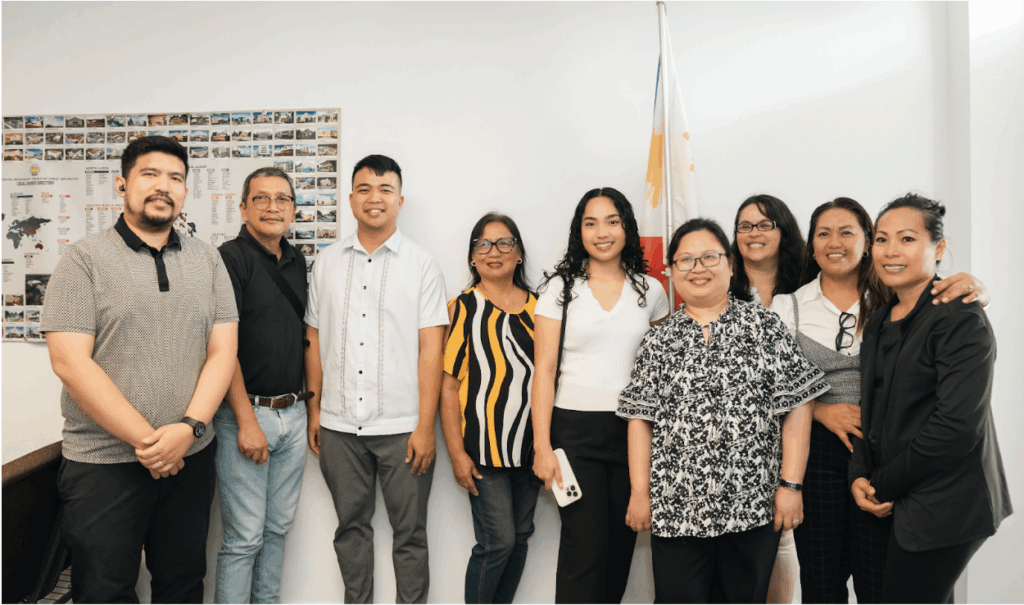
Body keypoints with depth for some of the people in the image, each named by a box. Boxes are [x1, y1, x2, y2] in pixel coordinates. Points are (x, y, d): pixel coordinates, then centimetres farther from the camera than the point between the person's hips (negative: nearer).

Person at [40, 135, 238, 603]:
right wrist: (147, 440, -15)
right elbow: (70, 362, -12)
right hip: (103, 462, -3)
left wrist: (189, 428, -13)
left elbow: (223, 350, 1)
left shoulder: (207, 260, 7)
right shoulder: (85, 258, -4)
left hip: (191, 457, 3)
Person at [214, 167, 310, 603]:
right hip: (246, 413, -7)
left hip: (293, 414, 7)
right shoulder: (231, 259, -10)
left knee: (278, 526, 16)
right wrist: (247, 421, -17)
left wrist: (307, 403, 14)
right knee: (245, 536, 0)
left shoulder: (297, 262, 12)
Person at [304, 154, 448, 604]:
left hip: (402, 426, -3)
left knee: (410, 533, 6)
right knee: (351, 526, 15)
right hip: (339, 425, 3)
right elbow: (315, 339, 12)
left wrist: (425, 426, -9)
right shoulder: (326, 263, 9)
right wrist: (314, 410, 8)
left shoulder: (422, 266, 0)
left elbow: (431, 350, -4)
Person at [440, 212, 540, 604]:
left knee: (520, 536, 13)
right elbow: (448, 385, -7)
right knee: (498, 540, -5)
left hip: (529, 444, 5)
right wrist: (457, 453, -11)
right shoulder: (463, 308, -4)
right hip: (484, 445, -5)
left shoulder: (536, 306, 9)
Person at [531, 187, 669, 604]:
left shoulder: (650, 291, 8)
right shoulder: (560, 288, 1)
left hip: (633, 429, 3)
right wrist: (542, 445, -9)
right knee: (585, 548, -6)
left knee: (622, 543, 11)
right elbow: (544, 370, -3)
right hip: (575, 429, -3)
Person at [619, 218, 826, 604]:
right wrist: (639, 493, 1)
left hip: (753, 506, 0)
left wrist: (791, 485, -6)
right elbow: (641, 420, 5)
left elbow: (796, 410, -1)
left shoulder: (765, 326, 2)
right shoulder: (659, 340, 6)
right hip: (675, 508, 1)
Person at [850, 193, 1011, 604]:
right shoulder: (880, 322, 10)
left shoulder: (961, 319, -14)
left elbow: (956, 427, -21)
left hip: (945, 506, -7)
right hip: (897, 502, 7)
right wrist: (859, 476, -2)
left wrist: (884, 484, -13)